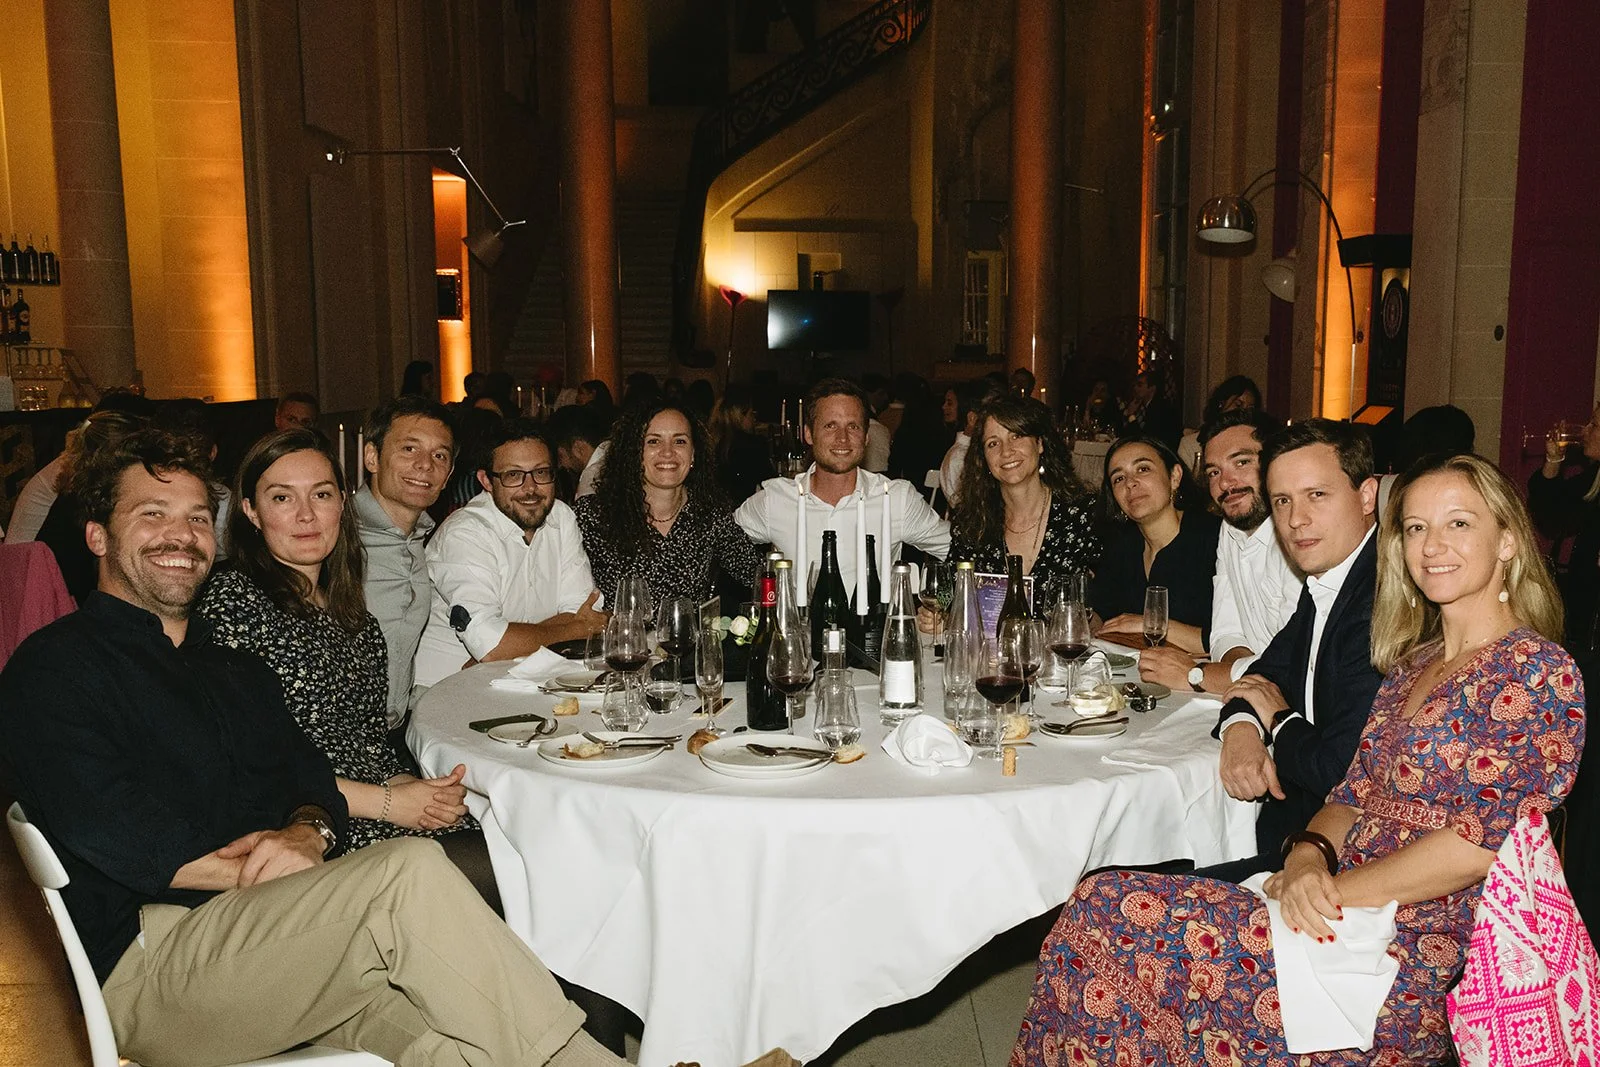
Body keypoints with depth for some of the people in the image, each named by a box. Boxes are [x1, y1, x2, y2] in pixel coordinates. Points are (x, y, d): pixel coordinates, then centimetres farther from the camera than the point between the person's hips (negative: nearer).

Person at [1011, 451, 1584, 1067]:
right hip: (1342, 916, 7)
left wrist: (1330, 890, -15)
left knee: (1108, 916, -19)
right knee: (1103, 909, -13)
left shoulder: (1537, 670, -7)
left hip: (1416, 961, -7)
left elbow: (1480, 841, -16)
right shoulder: (1412, 662, 17)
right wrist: (1309, 856, -8)